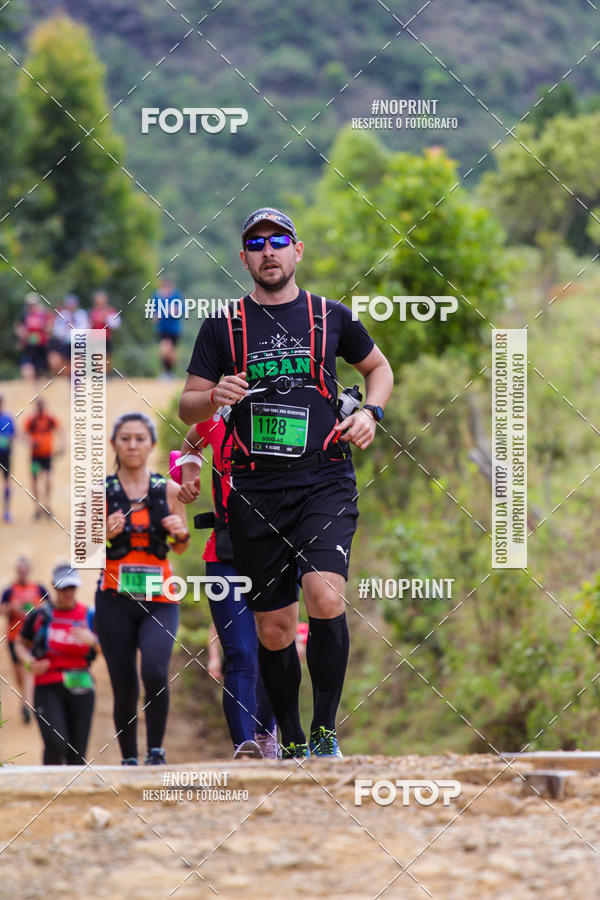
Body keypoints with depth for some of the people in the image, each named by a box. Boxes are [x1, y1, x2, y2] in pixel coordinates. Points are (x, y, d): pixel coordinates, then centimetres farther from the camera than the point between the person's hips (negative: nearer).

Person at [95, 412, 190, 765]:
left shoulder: (168, 490, 5)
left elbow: (181, 548, 16)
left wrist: (181, 533, -6)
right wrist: (105, 534, -15)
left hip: (160, 601, 0)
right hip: (115, 602, 0)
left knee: (155, 671, -23)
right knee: (124, 687, -1)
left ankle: (156, 750, -8)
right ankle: (129, 759, 14)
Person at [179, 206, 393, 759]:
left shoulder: (331, 317, 9)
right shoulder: (223, 326, 9)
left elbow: (379, 367, 25)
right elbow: (187, 408, 11)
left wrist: (370, 412, 5)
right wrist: (216, 397, -11)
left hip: (324, 480, -1)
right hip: (255, 490, 1)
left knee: (325, 599, -23)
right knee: (273, 628, 4)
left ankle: (326, 730, -11)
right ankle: (292, 745, 19)